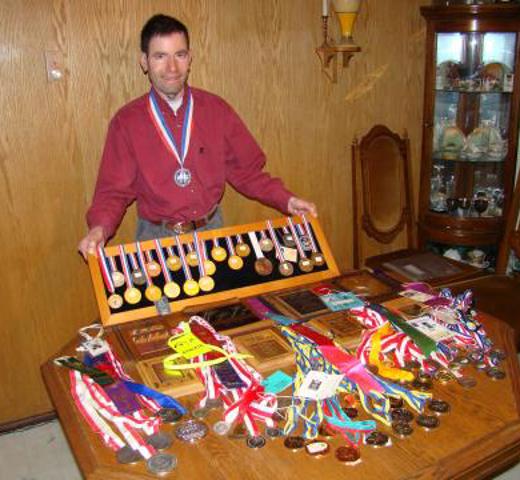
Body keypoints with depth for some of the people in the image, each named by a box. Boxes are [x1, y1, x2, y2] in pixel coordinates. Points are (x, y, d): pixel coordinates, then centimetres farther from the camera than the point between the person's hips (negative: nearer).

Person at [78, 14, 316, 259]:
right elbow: (114, 190, -2)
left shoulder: (216, 109, 3)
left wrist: (286, 200, -4)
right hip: (155, 238, -1)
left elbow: (246, 171, 8)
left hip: (211, 229, 2)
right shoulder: (126, 122, -3)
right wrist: (100, 228, -21)